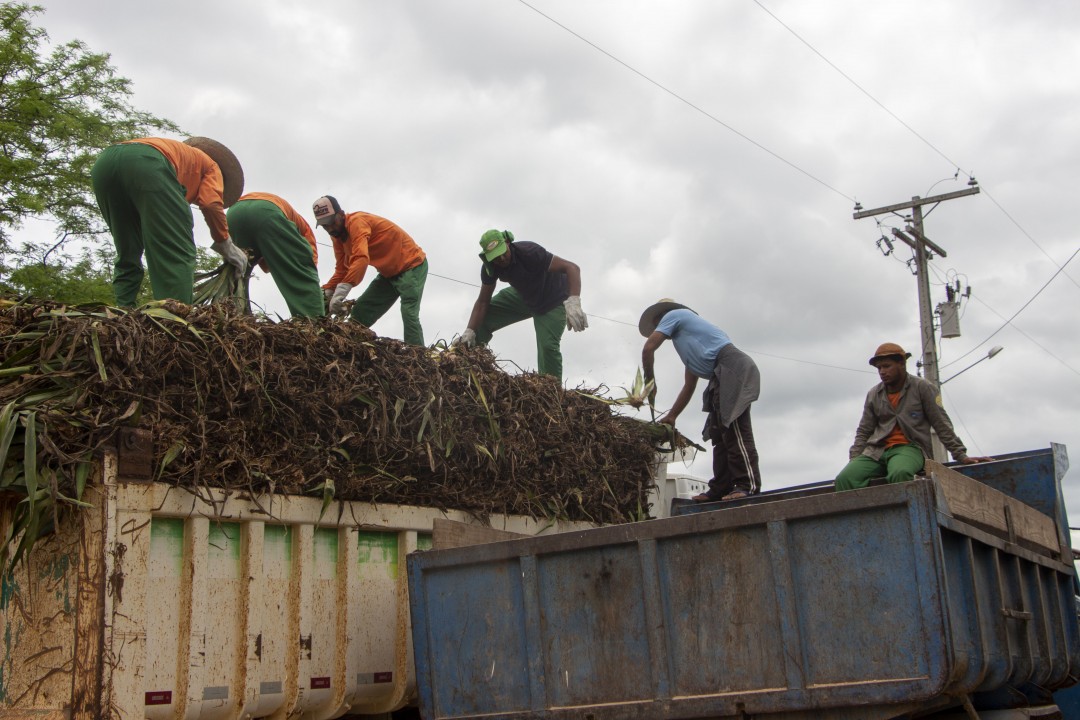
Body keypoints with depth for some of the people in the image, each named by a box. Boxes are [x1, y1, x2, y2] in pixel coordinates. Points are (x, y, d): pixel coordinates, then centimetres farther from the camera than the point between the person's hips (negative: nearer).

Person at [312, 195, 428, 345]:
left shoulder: (357, 222, -24)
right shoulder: (339, 236, 4)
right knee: (360, 312, 4)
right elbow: (341, 270, 3)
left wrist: (341, 291, -47)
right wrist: (326, 293, -14)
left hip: (412, 265, -9)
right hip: (389, 273, 10)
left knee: (409, 314, -25)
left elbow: (361, 259, -38)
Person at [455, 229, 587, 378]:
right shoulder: (489, 267, -17)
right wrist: (470, 331, -26)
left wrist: (573, 302, -57)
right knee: (482, 317, -6)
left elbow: (572, 268, -41)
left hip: (553, 301, -6)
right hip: (523, 296, 6)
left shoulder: (529, 252, -36)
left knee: (548, 346, -26)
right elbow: (483, 302, -11)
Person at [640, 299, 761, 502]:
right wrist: (671, 416, 27)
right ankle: (721, 488, 3)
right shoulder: (687, 340, 34)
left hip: (732, 366, -10)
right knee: (719, 433, 6)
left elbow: (648, 348, -1)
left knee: (734, 429, -17)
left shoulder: (674, 315, 11)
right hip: (723, 377, 10)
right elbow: (689, 387, 30)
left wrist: (650, 383, 9)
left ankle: (748, 484, -22)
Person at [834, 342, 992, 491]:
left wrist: (960, 455, -1)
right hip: (876, 451, 4)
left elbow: (941, 424, 5)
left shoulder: (922, 388, 6)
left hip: (910, 447, -4)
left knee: (899, 474, -42)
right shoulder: (873, 395, 17)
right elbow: (863, 432, 19)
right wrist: (853, 461, 5)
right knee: (844, 479, -27)